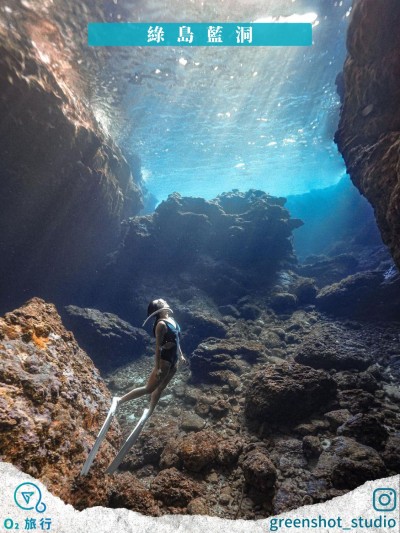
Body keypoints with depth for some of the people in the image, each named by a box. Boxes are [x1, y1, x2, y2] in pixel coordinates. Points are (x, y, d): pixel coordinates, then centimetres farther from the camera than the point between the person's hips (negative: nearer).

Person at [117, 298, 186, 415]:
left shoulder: (171, 320, 6)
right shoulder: (161, 324, -20)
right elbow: (158, 346, -21)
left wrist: (181, 355, 22)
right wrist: (157, 367, -21)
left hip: (173, 361, 8)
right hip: (164, 361, -8)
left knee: (160, 388, 19)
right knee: (148, 389, 0)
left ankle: (149, 412, 34)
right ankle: (119, 401, 9)